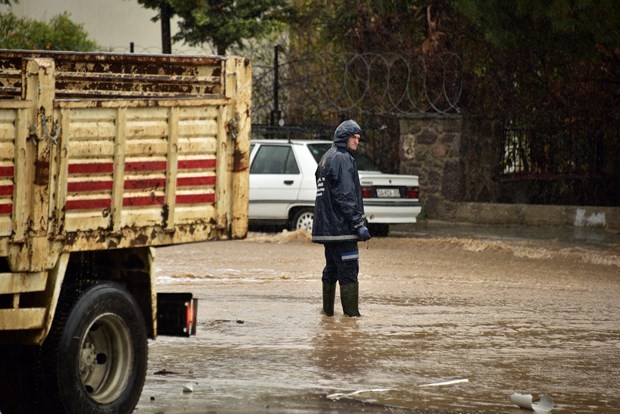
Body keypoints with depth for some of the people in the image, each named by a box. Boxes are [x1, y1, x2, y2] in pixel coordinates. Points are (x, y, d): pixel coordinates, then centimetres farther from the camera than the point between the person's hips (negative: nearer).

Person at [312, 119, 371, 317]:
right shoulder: (341, 159, -12)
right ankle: (351, 313, -12)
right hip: (341, 226, -10)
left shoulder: (326, 158, 19)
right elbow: (346, 195, -19)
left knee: (331, 270, 15)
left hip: (326, 226, 10)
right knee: (348, 271, -9)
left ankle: (327, 310, 19)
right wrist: (359, 224, -19)